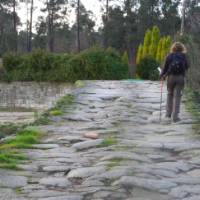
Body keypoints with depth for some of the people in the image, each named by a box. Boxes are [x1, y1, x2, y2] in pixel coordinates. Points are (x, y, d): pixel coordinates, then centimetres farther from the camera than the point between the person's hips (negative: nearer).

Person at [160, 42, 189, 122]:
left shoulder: (169, 56, 2)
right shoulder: (183, 56, 2)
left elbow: (165, 67, 1)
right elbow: (187, 67, 10)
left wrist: (162, 76, 17)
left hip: (171, 77, 1)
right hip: (180, 77, -1)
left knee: (170, 94, 18)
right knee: (177, 96, 0)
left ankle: (168, 113, 20)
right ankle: (175, 116, -3)